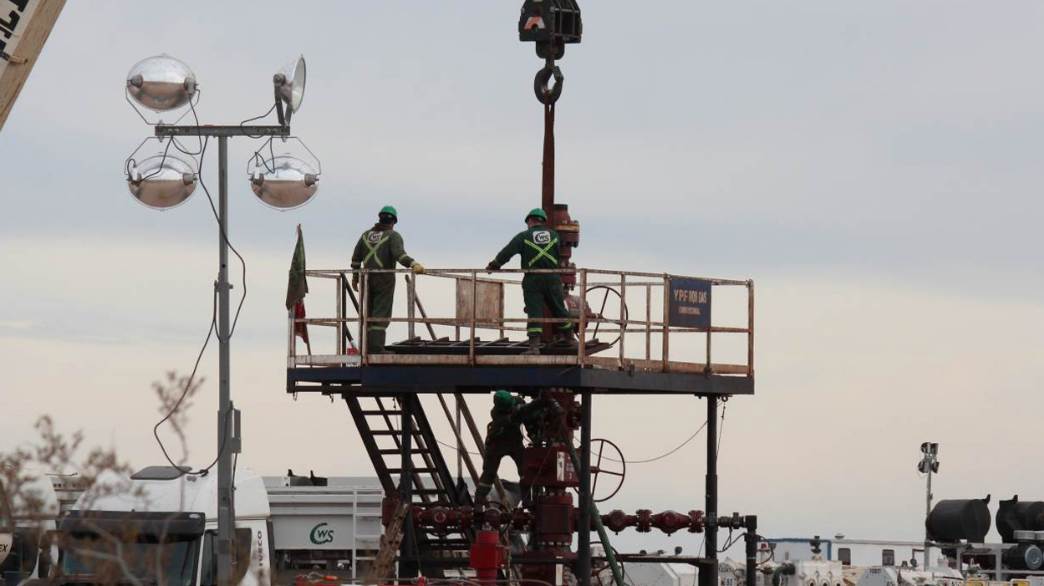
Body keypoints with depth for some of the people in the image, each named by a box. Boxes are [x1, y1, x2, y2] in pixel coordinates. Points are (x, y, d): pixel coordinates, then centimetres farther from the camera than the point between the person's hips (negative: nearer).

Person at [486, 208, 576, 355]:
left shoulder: (524, 236, -3)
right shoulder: (554, 235, 7)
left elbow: (506, 253, -5)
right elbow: (560, 256, 14)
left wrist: (493, 265, 7)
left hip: (532, 280, -3)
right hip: (553, 279, 3)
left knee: (534, 313, -5)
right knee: (559, 309, 17)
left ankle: (534, 346, -14)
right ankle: (569, 338, 30)